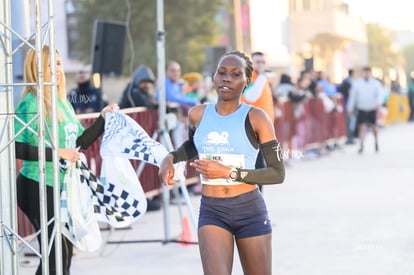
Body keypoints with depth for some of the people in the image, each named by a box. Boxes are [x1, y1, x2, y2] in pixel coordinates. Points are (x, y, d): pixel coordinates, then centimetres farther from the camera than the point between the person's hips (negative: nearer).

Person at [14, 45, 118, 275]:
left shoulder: (62, 102, 11)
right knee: (57, 255, -7)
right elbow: (16, 149, -22)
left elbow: (80, 142, 19)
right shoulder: (30, 104, -14)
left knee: (64, 252, 14)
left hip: (61, 186, 9)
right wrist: (57, 153, -22)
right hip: (38, 187, -9)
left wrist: (103, 118, 10)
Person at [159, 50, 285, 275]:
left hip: (250, 210, -1)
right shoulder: (198, 114, 4)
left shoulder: (255, 118, -7)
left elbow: (278, 173, -10)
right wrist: (170, 157, 6)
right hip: (211, 211, 1)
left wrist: (229, 172, -17)